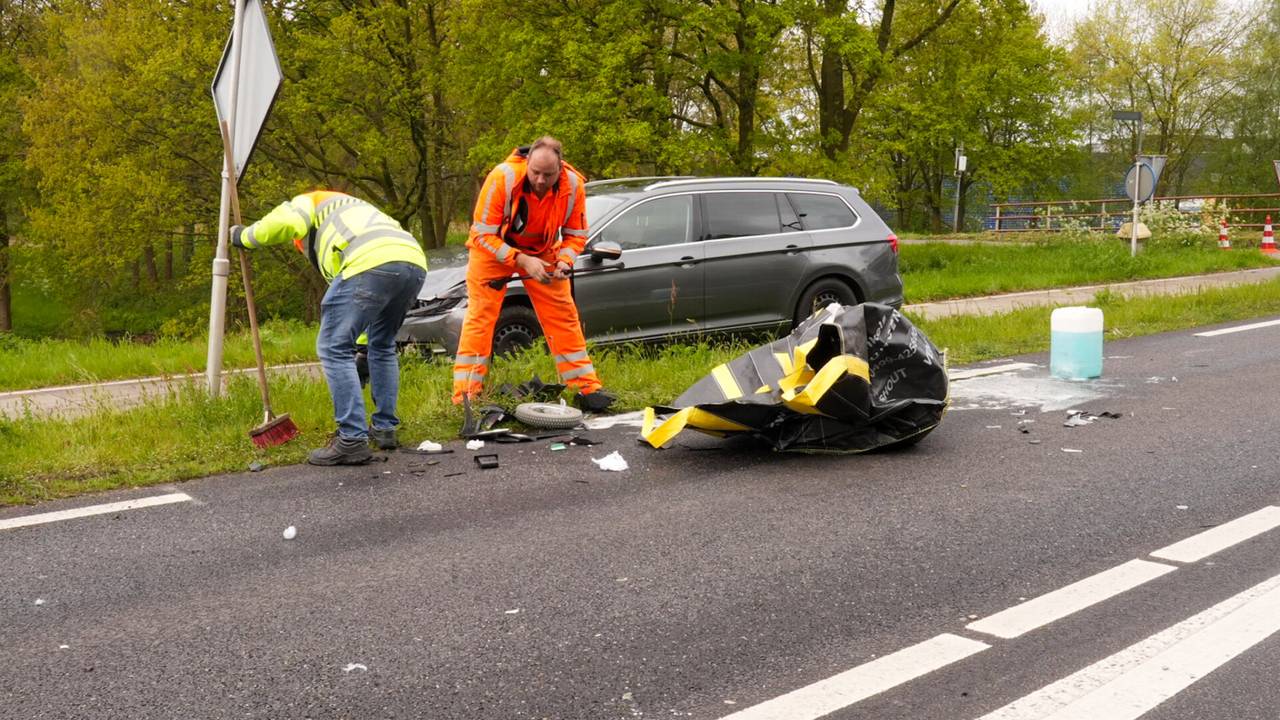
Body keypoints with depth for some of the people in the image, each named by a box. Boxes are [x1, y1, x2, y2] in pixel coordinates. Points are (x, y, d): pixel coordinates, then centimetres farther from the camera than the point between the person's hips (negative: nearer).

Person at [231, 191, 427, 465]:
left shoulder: (308, 202, 27)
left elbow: (286, 222, 0)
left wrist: (246, 236, 19)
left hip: (372, 263, -8)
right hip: (415, 261, 8)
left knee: (333, 348, 1)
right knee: (383, 345, 27)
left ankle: (352, 440, -3)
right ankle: (385, 428, 29)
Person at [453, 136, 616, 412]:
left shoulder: (573, 185, -22)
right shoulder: (502, 178, -32)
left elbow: (576, 235, -8)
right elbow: (483, 235, -26)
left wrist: (564, 260, -28)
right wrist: (521, 260, -36)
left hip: (543, 252, 3)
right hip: (495, 248, -3)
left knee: (564, 315, 0)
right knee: (480, 317, -9)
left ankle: (587, 388, 9)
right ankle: (465, 396, -5)